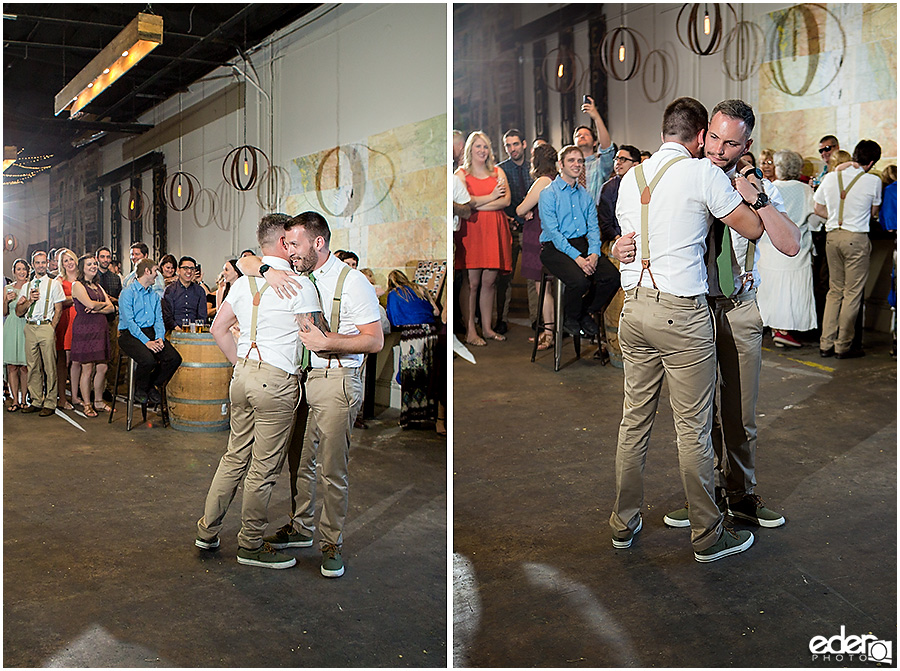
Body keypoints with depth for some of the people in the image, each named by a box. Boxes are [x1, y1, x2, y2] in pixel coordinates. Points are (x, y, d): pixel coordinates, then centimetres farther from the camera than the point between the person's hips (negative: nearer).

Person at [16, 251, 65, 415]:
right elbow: (18, 312, 13)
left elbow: (58, 309, 2)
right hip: (29, 327, 4)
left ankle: (50, 403, -1)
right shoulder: (26, 287, 17)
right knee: (33, 366, 5)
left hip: (46, 326, -4)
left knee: (49, 366, -5)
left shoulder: (54, 284, 6)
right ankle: (36, 401, 13)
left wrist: (52, 328, -7)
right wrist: (29, 300, -4)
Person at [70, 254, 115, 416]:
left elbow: (111, 308, 11)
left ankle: (98, 402, 18)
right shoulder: (77, 285, -2)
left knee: (102, 368, 5)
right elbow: (90, 304, -16)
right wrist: (104, 304, 3)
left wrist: (97, 309, -8)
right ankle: (87, 405, 6)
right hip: (84, 329, -7)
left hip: (100, 329, 7)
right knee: (87, 369, -4)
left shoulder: (98, 286, 20)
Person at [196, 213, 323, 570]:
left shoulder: (243, 281, 12)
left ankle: (207, 531, 26)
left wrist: (241, 364, 18)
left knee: (235, 456, 18)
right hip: (277, 380, -7)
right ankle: (251, 545, 14)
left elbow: (218, 328, 14)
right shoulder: (299, 284, -9)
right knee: (264, 467, 3)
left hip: (243, 375, 8)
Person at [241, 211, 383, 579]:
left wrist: (327, 341, -21)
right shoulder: (295, 275, 9)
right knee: (299, 461, 15)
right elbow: (243, 262, 10)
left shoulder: (352, 282, -9)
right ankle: (301, 528, 32)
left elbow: (375, 341, -11)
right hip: (299, 378, 7)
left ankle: (331, 545, 10)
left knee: (332, 469, -3)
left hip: (336, 380, -6)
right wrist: (266, 269, -12)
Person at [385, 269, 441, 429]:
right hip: (431, 332, 4)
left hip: (411, 335, -3)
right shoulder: (420, 289, 14)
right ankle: (429, 413, 17)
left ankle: (410, 417, 4)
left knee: (410, 377, 2)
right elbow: (436, 311, 13)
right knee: (429, 375, 10)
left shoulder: (393, 294, 7)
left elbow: (395, 322, 4)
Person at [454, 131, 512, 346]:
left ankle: (487, 328, 12)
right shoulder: (461, 173, 6)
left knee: (490, 281, 3)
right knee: (472, 282, -6)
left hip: (494, 230, 3)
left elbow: (506, 200, 1)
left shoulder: (498, 172, 16)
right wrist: (491, 197, -3)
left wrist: (477, 204, -7)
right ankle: (470, 331, -1)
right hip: (471, 229, -3)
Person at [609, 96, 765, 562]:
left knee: (634, 420, 13)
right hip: (683, 313, -6)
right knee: (693, 430, 2)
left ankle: (624, 524, 23)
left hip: (634, 308, 6)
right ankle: (707, 536, 13)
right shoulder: (704, 174, -6)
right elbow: (753, 229, 0)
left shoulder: (630, 178, 13)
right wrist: (745, 191, 18)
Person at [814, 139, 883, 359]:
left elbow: (818, 209, 13)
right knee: (853, 292, 3)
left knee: (835, 289, 14)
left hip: (832, 236, 5)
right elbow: (874, 213, 7)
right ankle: (843, 346, 8)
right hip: (856, 237, -5)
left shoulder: (830, 178, 5)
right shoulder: (873, 181, -6)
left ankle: (826, 344, 14)